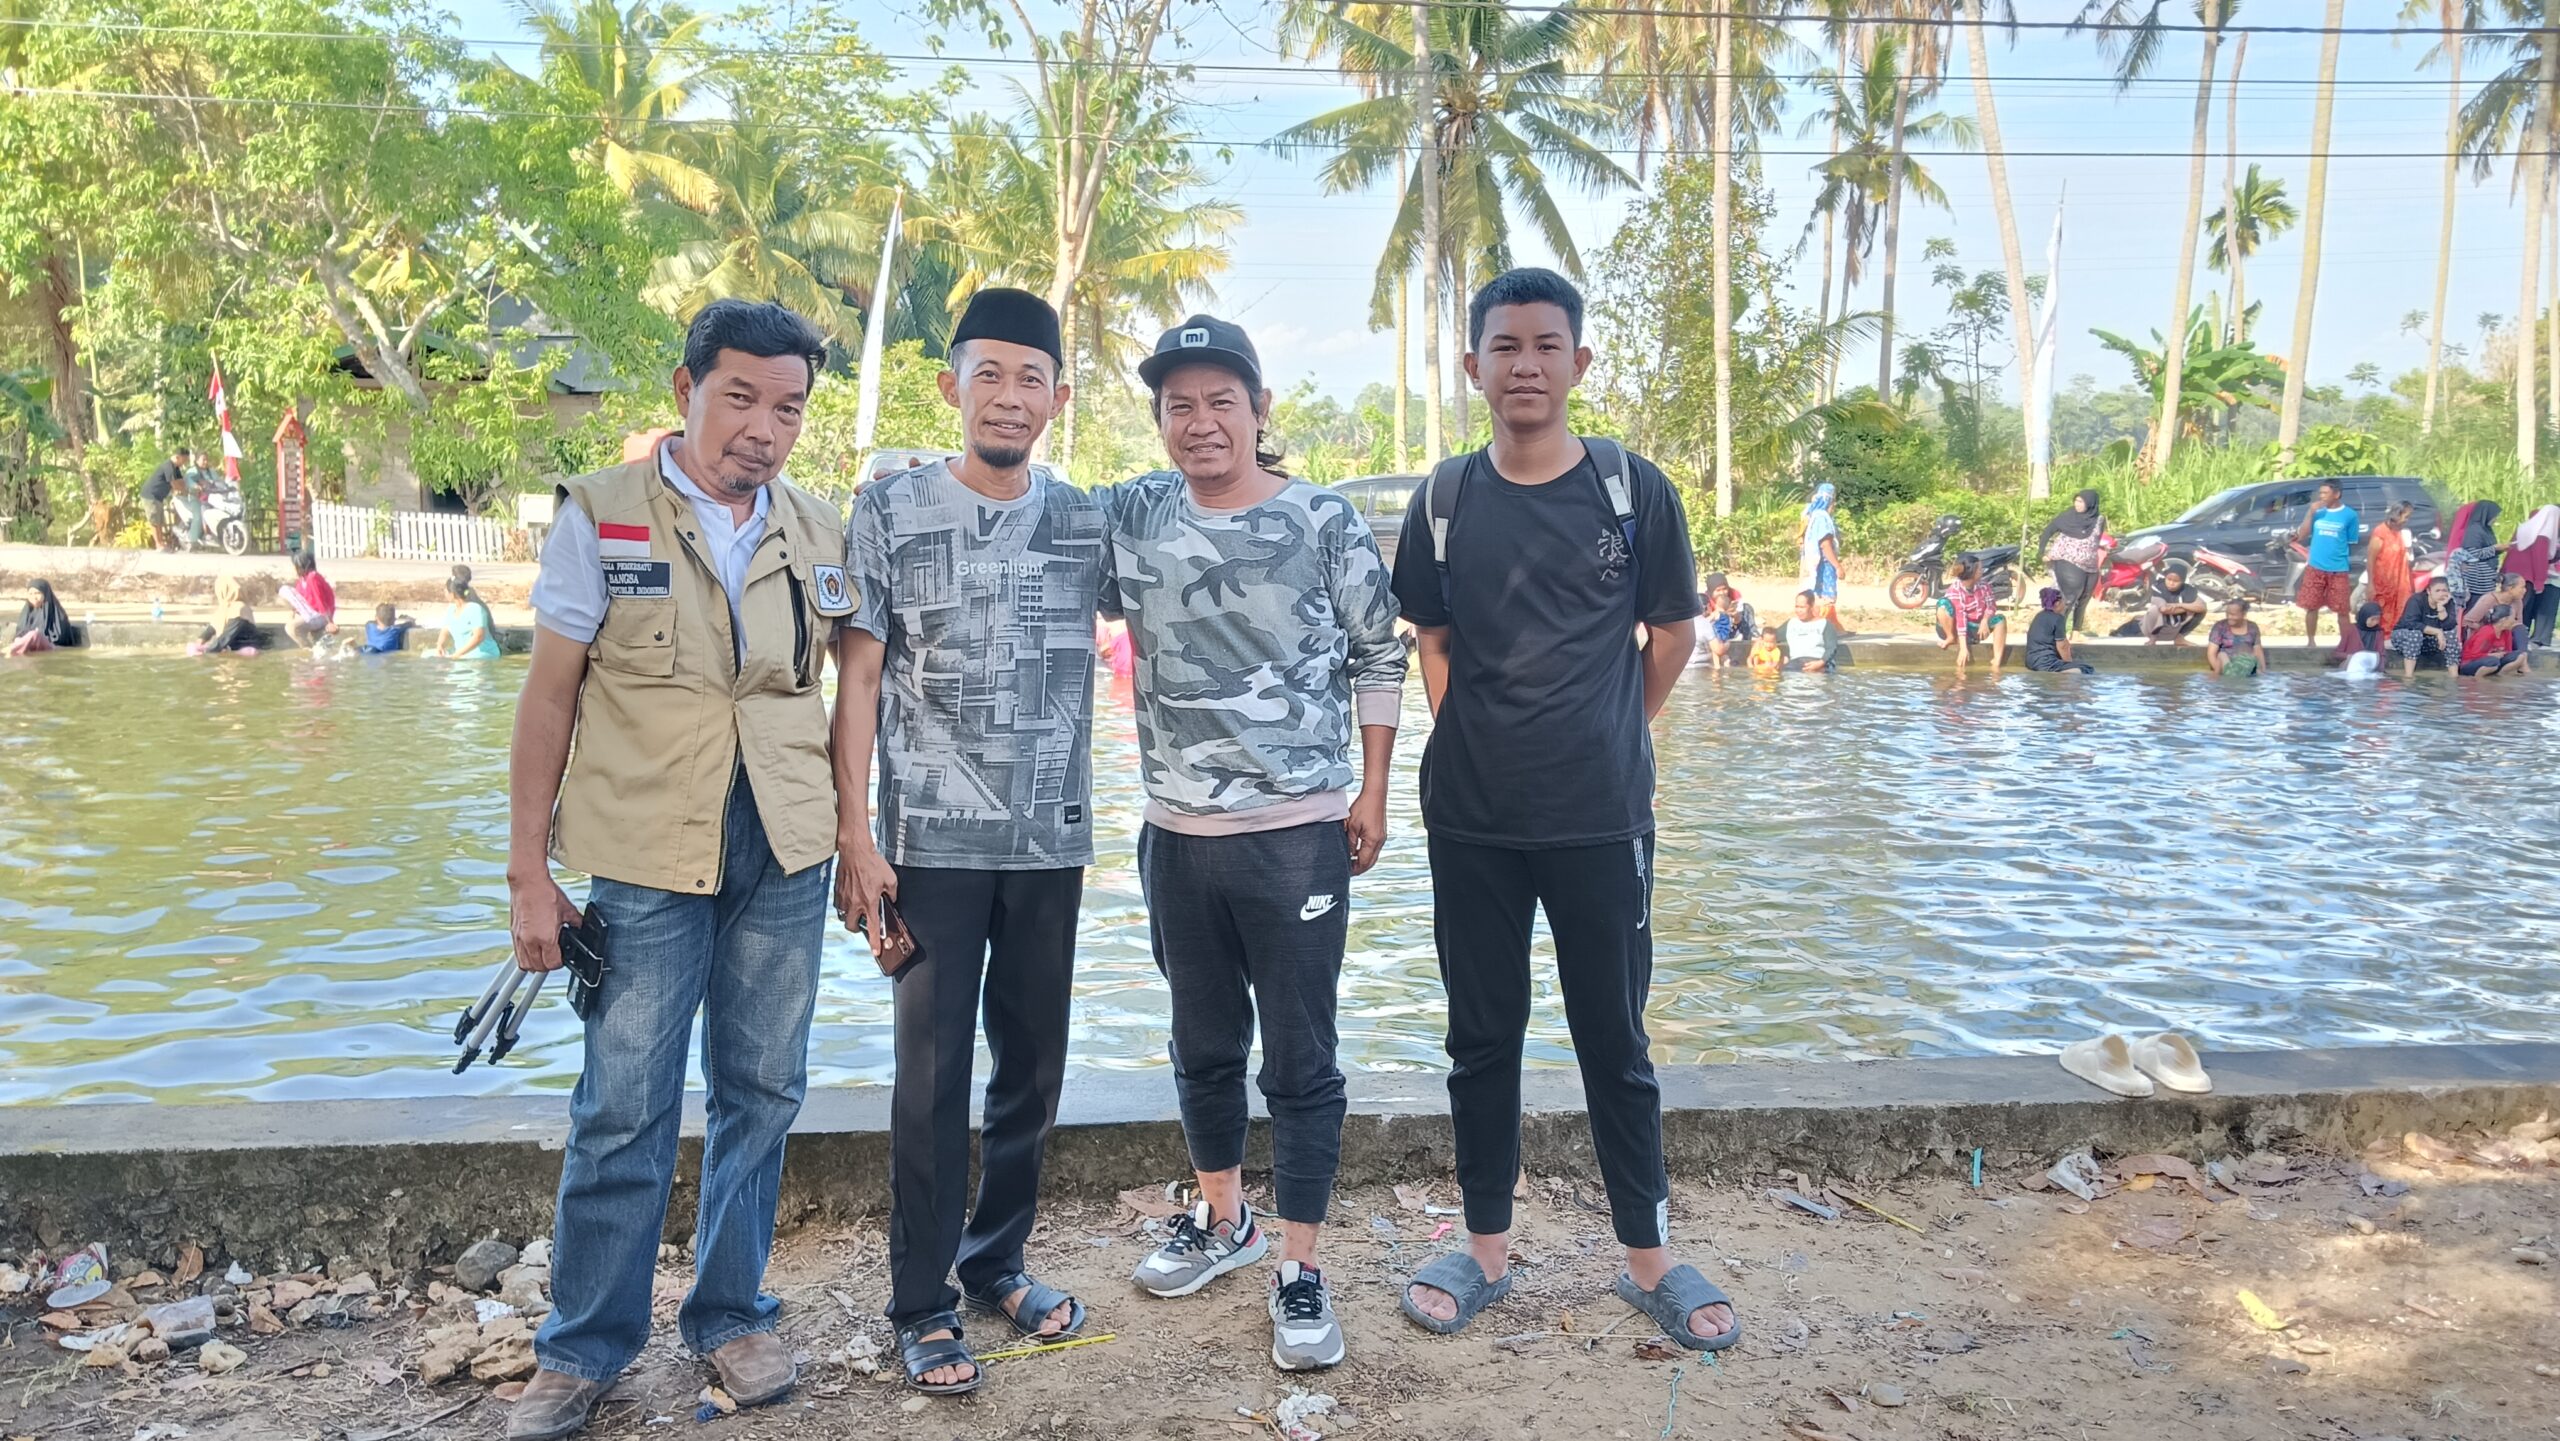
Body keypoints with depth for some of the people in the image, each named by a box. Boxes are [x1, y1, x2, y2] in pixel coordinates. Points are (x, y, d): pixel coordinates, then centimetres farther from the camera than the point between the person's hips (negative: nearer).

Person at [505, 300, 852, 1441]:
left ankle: (732, 1315, 29)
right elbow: (550, 694, -3)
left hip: (786, 856, 3)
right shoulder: (599, 515, -4)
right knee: (622, 1110, 3)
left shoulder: (820, 533, 6)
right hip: (642, 858, -3)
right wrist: (528, 872, -5)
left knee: (759, 1092, 11)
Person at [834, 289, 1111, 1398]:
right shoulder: (891, 510, -2)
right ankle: (924, 1305, 16)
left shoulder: (1087, 520, 5)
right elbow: (858, 680, -3)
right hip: (932, 844, -3)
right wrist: (854, 836, -9)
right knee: (933, 1071, 2)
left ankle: (998, 1263, 30)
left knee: (1033, 1064, 12)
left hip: (1052, 843, 3)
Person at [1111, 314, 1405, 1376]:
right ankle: (1220, 1220, 39)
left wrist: (1372, 793, 0)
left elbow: (1377, 660, 2)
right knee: (1204, 1045, 19)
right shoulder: (1129, 516, 3)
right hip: (1177, 836, 4)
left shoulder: (1324, 522, -4)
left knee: (1300, 1060, 3)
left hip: (1298, 835, -3)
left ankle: (1300, 1270, 17)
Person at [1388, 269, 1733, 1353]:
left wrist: (1610, 739, 9)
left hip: (1600, 817, -2)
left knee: (1614, 1039, 8)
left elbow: (1673, 632, 7)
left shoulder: (1633, 488, -3)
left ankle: (1648, 1257, 23)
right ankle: (1487, 1249, 26)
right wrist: (1465, 743, 6)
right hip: (1471, 818, 2)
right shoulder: (1444, 499, 2)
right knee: (1482, 1035, 11)